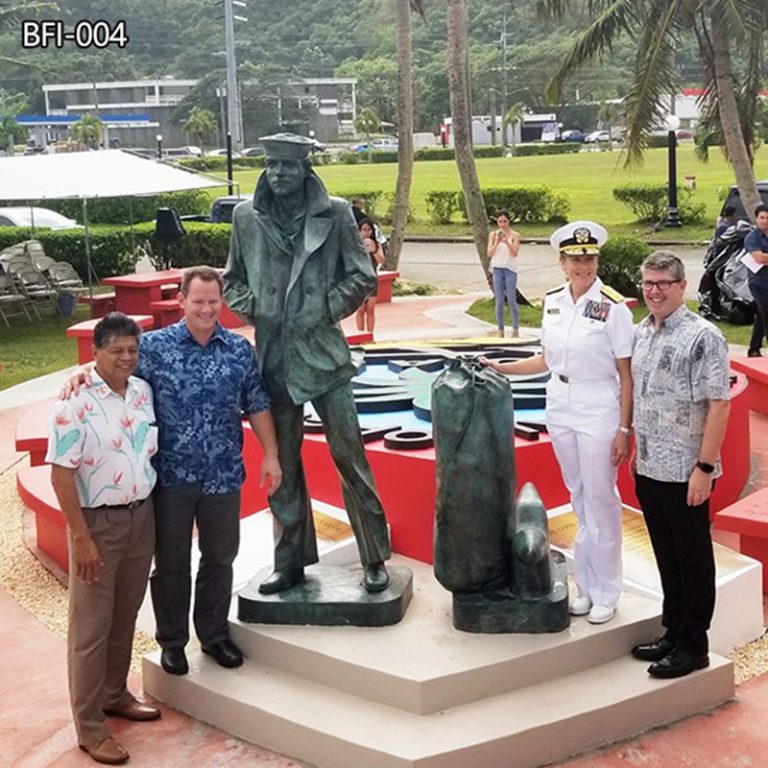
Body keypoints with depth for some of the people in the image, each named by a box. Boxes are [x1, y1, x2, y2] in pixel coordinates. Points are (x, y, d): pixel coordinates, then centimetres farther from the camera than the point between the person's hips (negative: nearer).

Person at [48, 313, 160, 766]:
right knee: (91, 627, 3)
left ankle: (115, 695, 37)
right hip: (99, 523, -6)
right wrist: (82, 538, -19)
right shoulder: (76, 405, -17)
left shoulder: (144, 392, 2)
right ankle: (90, 728, 12)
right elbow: (61, 476, -17)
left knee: (125, 617, 19)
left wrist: (151, 515, 13)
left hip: (142, 517, 6)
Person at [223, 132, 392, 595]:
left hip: (323, 352, -3)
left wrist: (325, 310, -9)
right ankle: (290, 561, 24)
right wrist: (252, 310, -1)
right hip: (273, 356, 3)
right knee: (282, 463, 12)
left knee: (349, 455, -1)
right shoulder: (247, 217, 6)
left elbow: (363, 277, 0)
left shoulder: (334, 213, -2)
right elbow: (233, 279, 16)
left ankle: (375, 559, 13)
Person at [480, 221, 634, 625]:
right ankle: (587, 585, 25)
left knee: (600, 501, 3)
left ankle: (605, 593, 17)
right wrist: (499, 368, 9)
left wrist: (624, 430, -12)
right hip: (560, 411, 5)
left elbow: (626, 375, -10)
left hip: (599, 415, -5)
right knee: (579, 499, 14)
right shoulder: (553, 302, 4)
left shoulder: (613, 307, -12)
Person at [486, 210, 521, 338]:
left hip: (510, 270, -2)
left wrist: (507, 243, -24)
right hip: (497, 269, 2)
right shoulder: (493, 235, 6)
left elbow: (515, 253, -8)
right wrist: (497, 242, -17)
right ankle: (500, 330, 7)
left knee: (511, 300, -3)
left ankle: (515, 330, 3)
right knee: (499, 301, 2)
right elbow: (489, 254, -1)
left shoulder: (515, 235, 0)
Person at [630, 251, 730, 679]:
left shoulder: (703, 336, -14)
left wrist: (705, 468, -19)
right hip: (649, 469, 7)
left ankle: (693, 646, 18)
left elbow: (719, 405, -16)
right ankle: (673, 633, 30)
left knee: (693, 560, 6)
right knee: (667, 558, 17)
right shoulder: (642, 332, 9)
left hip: (685, 473, -7)